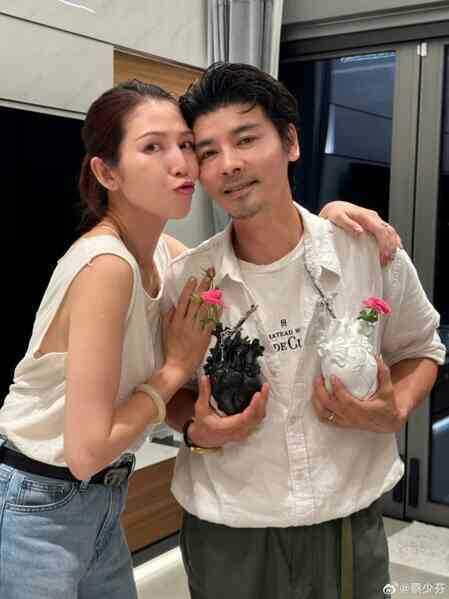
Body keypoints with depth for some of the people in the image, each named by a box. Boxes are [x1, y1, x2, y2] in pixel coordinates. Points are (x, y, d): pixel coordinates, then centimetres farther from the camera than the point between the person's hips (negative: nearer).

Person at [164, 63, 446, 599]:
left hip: (350, 528, 1)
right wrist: (197, 429, -14)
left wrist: (393, 412, -13)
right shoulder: (183, 280, -10)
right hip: (226, 536, 0)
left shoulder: (372, 252, -10)